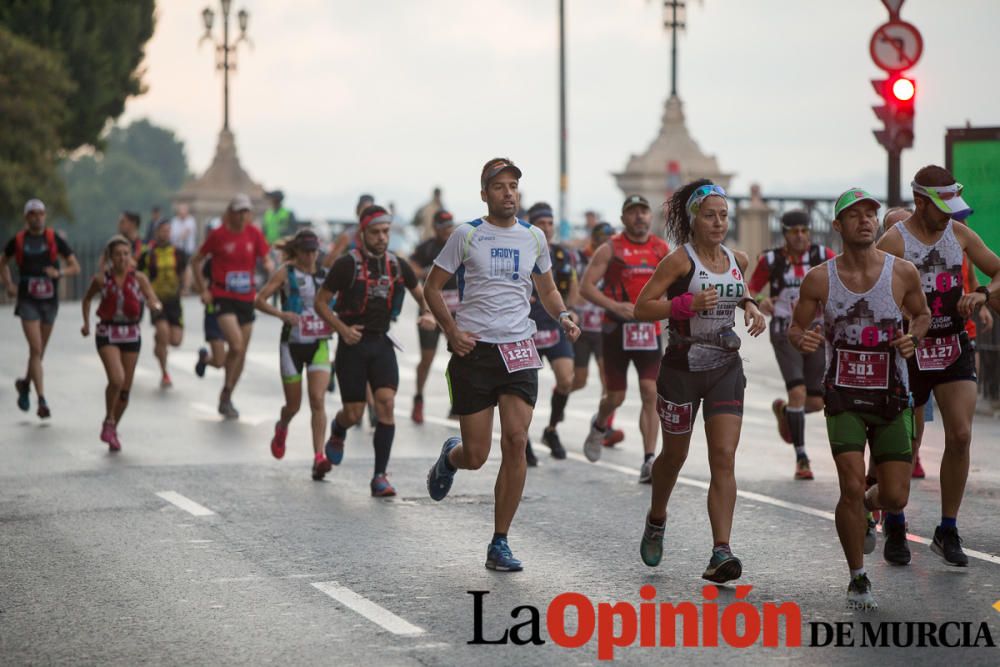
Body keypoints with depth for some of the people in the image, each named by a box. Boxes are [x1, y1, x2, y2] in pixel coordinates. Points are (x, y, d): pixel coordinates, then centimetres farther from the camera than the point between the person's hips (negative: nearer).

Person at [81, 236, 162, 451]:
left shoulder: (139, 278, -6)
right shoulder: (101, 279, -5)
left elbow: (154, 300, -14)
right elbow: (87, 299, 13)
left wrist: (155, 305, -36)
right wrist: (86, 323, 4)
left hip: (131, 334, 2)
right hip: (107, 333, -2)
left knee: (125, 387, 7)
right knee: (116, 378, -23)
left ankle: (113, 429, 27)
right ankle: (108, 421, -1)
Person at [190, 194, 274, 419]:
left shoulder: (255, 234, 3)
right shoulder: (219, 235, -5)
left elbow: (266, 259, 7)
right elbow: (196, 261, 4)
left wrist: (269, 265, -18)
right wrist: (203, 290, -1)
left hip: (246, 299, 4)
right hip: (223, 298, -4)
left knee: (241, 353, 8)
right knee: (236, 346, -20)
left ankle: (227, 399, 24)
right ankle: (226, 395, -3)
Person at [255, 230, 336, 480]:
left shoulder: (324, 274, 7)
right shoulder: (286, 272, -3)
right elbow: (259, 300, -7)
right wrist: (281, 314, -23)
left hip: (319, 344, 2)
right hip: (292, 344, -2)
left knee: (318, 400, -15)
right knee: (294, 405, 7)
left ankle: (319, 457, -18)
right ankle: (281, 428, 44)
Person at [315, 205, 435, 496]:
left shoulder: (398, 265, 4)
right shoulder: (347, 264, -8)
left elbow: (420, 294, 20)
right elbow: (321, 302, -2)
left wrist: (426, 313, -1)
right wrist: (342, 329, -16)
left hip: (382, 343, 3)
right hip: (353, 343, -3)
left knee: (387, 404, -14)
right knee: (354, 413, -1)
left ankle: (380, 476, -8)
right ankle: (337, 433, 38)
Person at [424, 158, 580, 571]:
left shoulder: (533, 237, 10)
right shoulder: (467, 235, 0)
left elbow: (547, 289, 23)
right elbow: (433, 286, 6)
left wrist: (563, 317, 3)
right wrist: (451, 329, -8)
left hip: (518, 350, 2)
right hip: (473, 350, -2)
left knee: (516, 442, -11)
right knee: (476, 455, -3)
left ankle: (500, 544, -2)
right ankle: (450, 457, 38)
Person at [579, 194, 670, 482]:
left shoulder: (662, 249, 7)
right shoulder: (611, 249, -4)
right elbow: (586, 287, -7)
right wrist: (615, 306, -20)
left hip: (648, 330, 2)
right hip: (616, 329, -2)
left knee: (650, 393, -10)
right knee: (616, 396, 6)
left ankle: (649, 461, -10)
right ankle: (599, 426, 42)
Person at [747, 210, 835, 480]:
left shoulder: (822, 255, -2)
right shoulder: (771, 260, -3)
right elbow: (750, 290, 4)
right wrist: (759, 302, -19)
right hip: (785, 335, -2)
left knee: (816, 402, 3)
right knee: (798, 392, -19)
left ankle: (784, 410, 39)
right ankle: (801, 458, -7)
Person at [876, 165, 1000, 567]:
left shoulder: (959, 233, 4)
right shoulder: (894, 242, -11)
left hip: (955, 347, 3)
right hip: (912, 350, -3)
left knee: (960, 435, -11)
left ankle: (947, 532, 0)